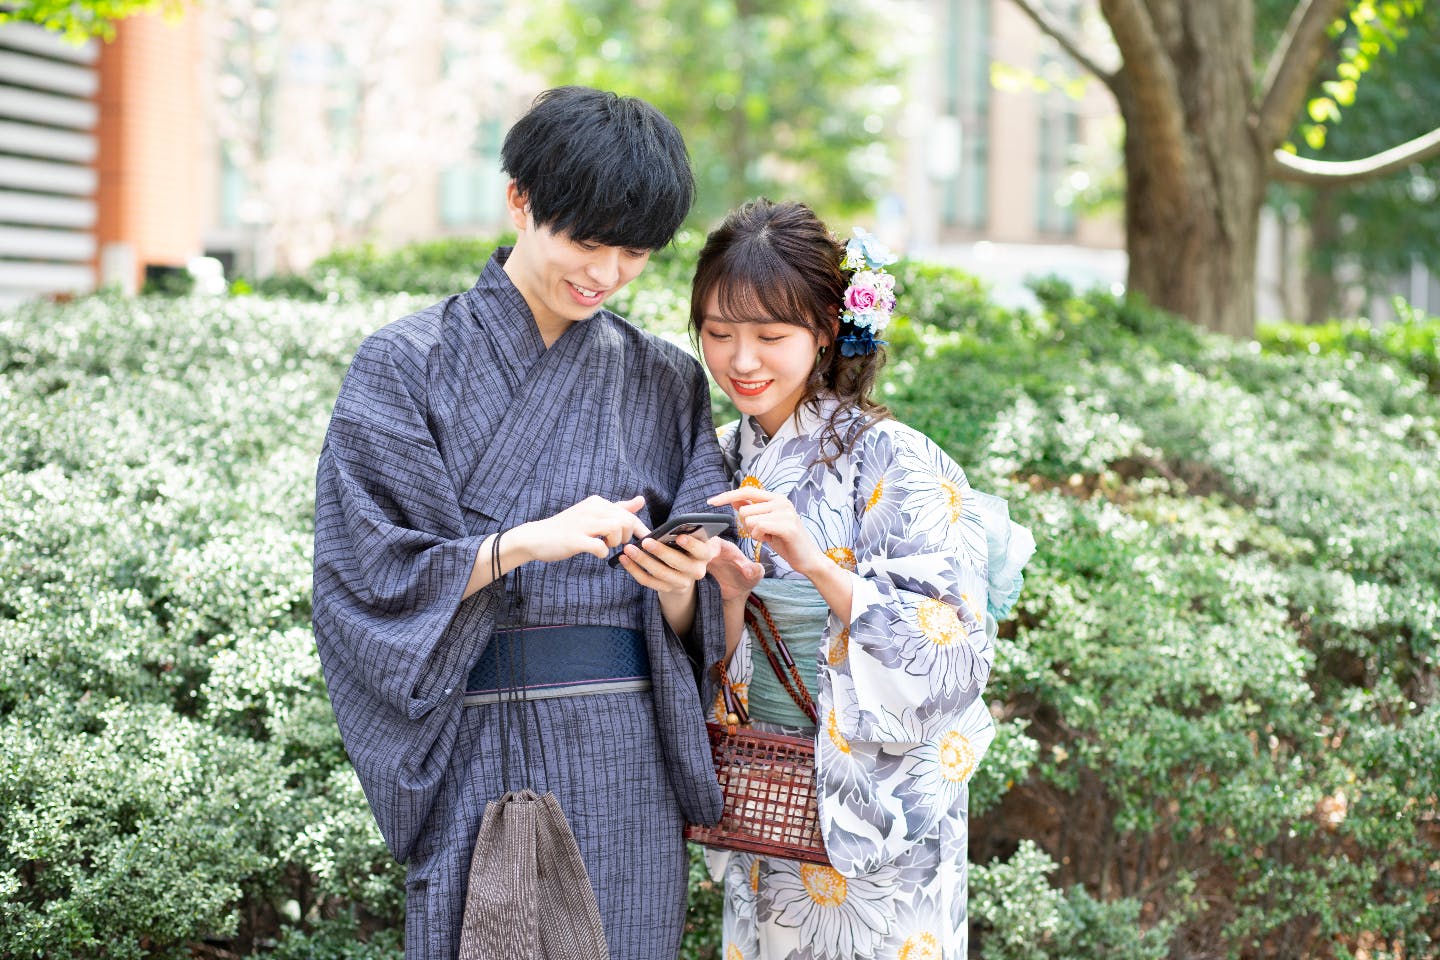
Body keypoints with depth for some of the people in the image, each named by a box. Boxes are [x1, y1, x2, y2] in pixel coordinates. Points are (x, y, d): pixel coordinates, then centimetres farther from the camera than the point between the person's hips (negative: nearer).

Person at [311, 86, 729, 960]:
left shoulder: (664, 382, 9)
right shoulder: (410, 363, -1)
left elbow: (692, 625, 8)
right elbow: (367, 575, -8)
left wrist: (678, 584, -15)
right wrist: (525, 542, -20)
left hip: (629, 763, 3)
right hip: (480, 753, -3)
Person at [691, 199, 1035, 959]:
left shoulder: (890, 463, -15)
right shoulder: (719, 462, 3)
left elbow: (953, 656, -22)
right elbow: (712, 680, 5)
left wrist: (815, 564, -31)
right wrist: (726, 599, -16)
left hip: (879, 818, -5)